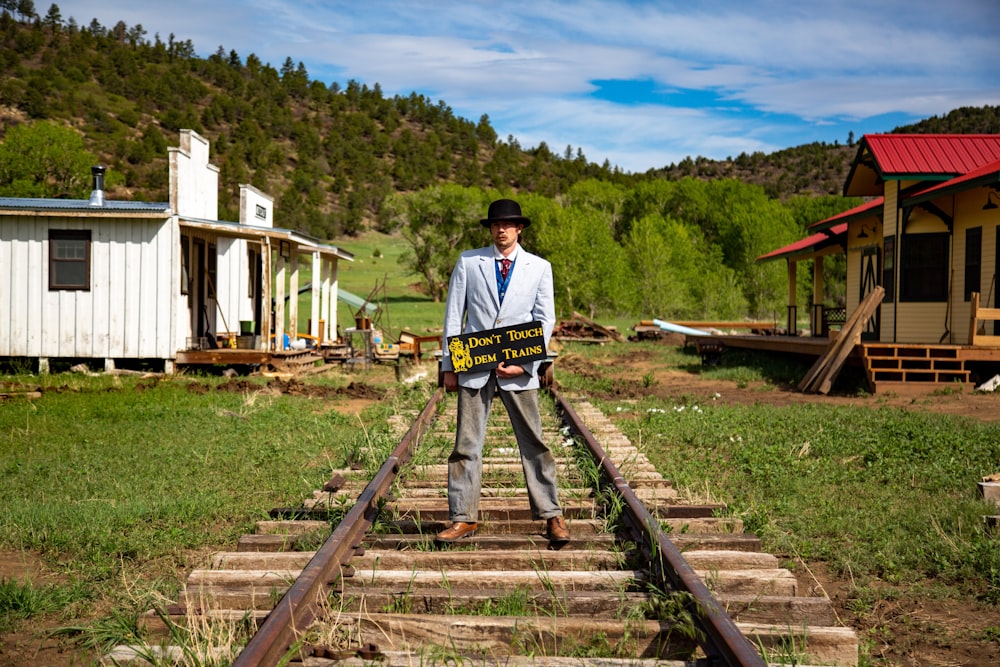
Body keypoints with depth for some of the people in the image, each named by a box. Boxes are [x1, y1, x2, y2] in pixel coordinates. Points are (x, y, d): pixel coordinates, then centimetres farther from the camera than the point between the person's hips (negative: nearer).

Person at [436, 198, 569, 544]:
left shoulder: (539, 267, 8)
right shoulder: (468, 261, 8)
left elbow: (545, 320, 5)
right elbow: (453, 315, 7)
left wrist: (525, 364, -7)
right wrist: (449, 365, 1)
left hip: (518, 369, 0)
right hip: (473, 366, 1)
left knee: (534, 443, 1)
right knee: (466, 444, 2)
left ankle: (551, 515, 9)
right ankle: (464, 518, 10)